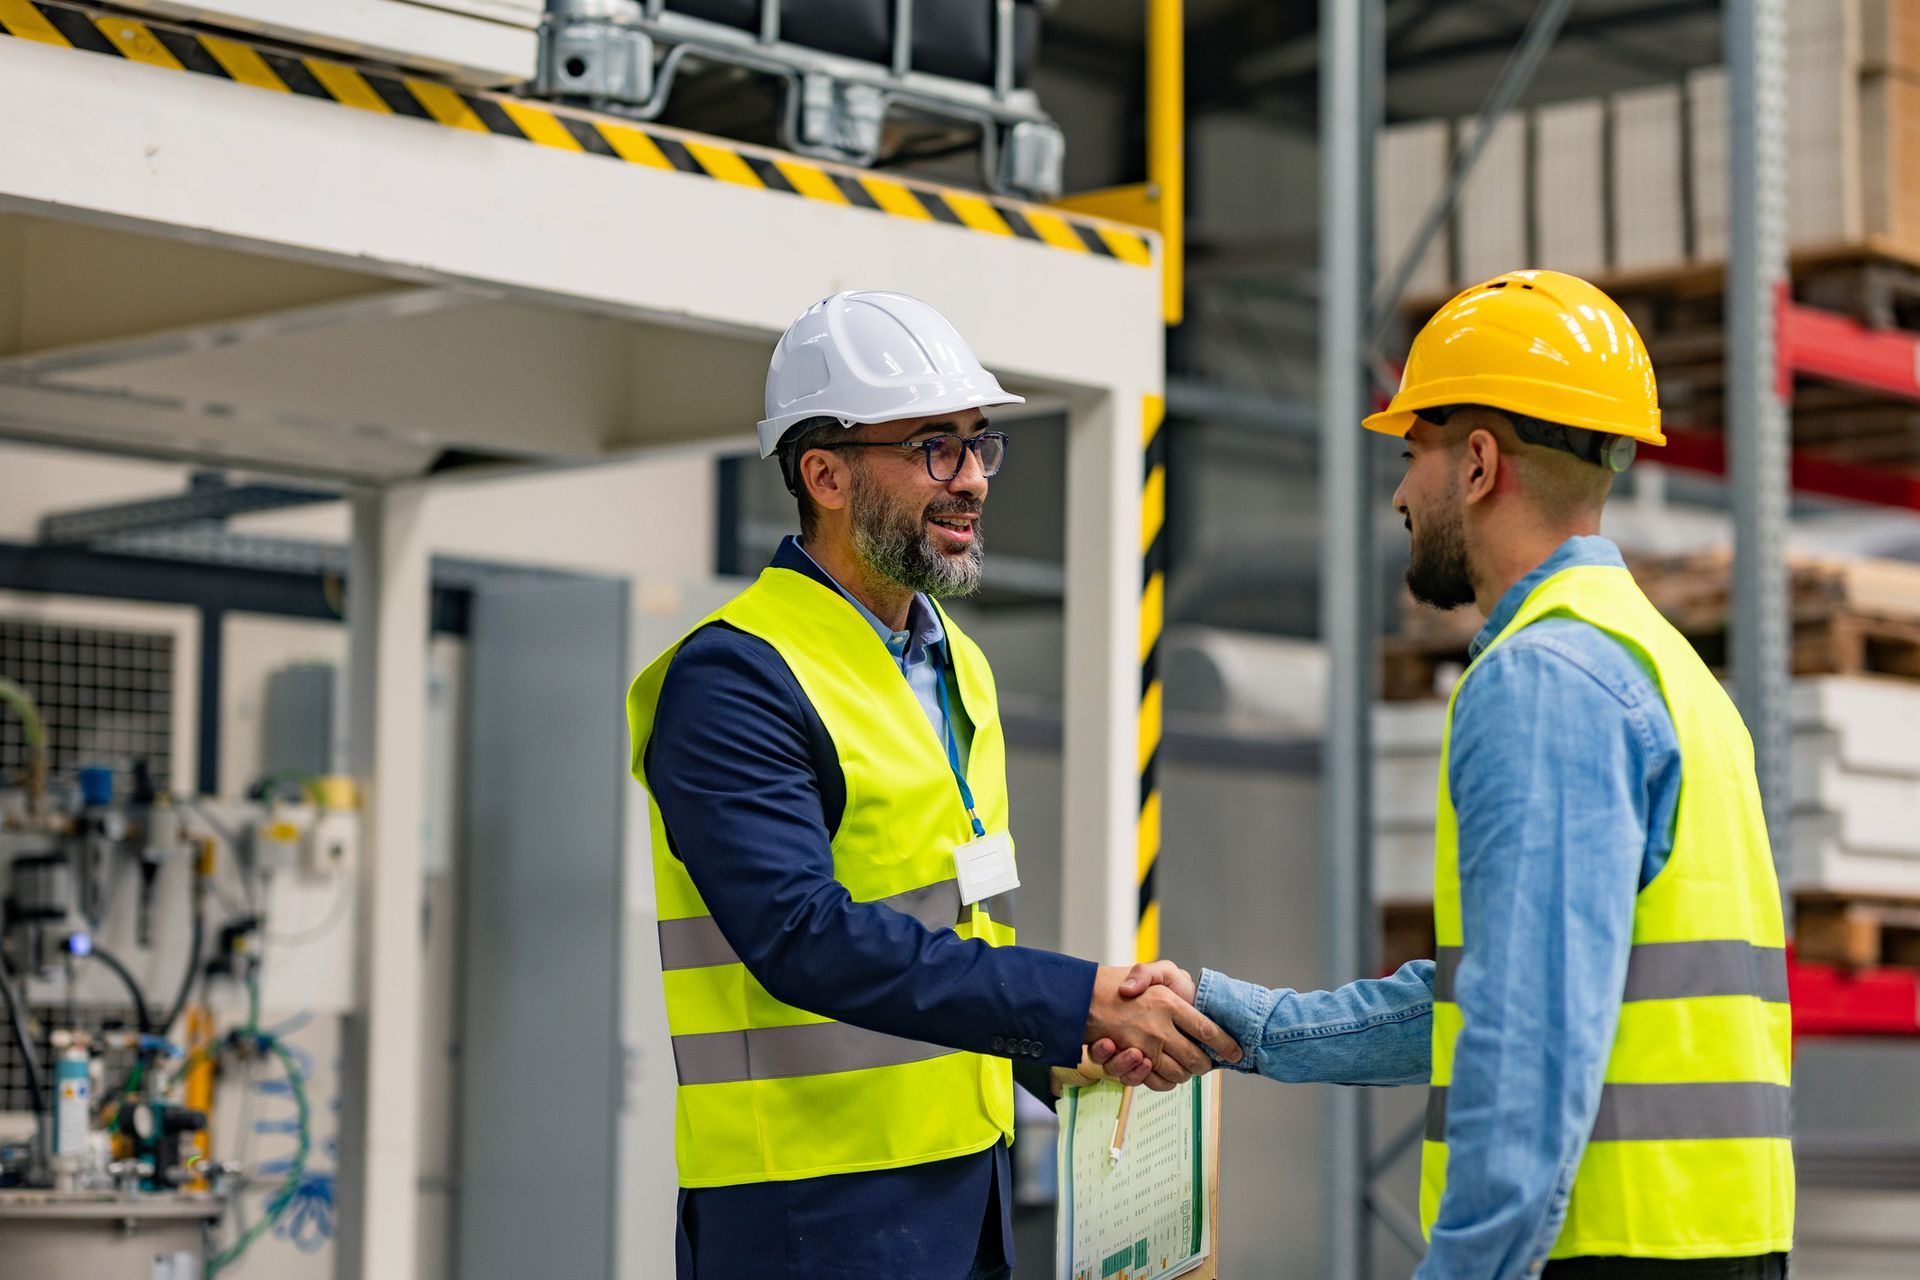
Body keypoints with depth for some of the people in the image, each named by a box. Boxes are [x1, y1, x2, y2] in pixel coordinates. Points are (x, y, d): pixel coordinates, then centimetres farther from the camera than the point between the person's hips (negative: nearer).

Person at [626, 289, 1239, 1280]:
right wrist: (1081, 1002, -27)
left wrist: (1057, 1059, 6)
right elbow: (804, 936, -25)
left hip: (966, 1178, 8)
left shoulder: (957, 664, 15)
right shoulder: (732, 681, -14)